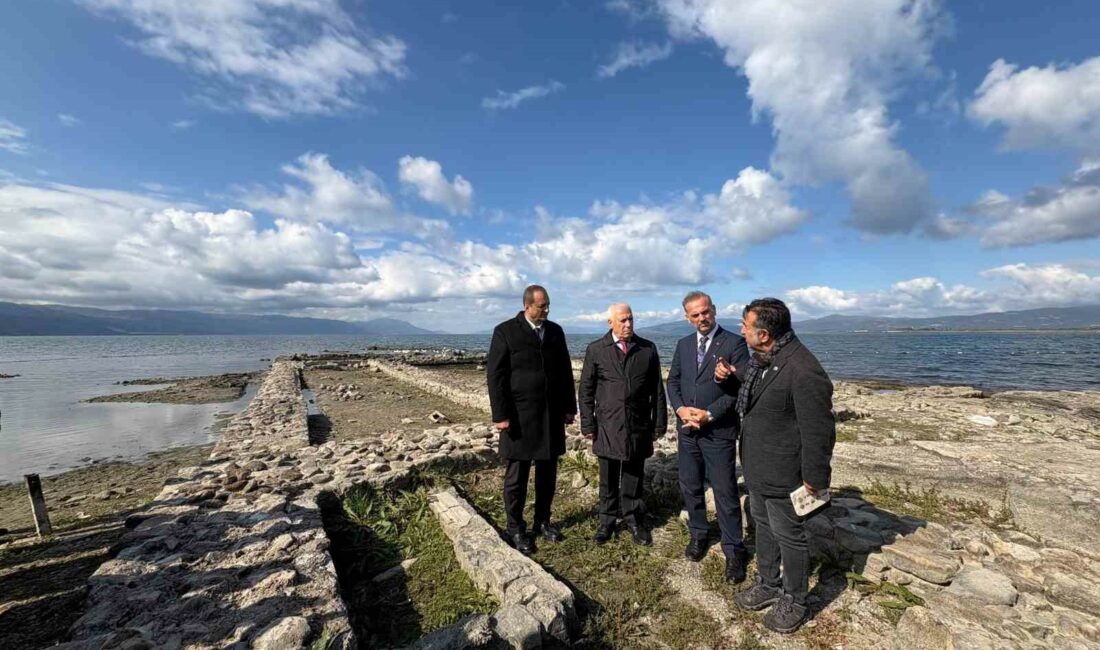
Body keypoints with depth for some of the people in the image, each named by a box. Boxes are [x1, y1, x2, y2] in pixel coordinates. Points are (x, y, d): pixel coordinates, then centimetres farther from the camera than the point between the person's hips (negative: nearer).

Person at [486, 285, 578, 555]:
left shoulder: (556, 331, 8)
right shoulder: (505, 331, -7)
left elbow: (565, 371, 11)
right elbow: (495, 375, -9)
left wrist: (569, 407, 9)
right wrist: (500, 415, -13)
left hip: (551, 414, 5)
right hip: (519, 416, -4)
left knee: (547, 473, 14)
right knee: (516, 475, 7)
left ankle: (543, 520, 33)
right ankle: (516, 528, 25)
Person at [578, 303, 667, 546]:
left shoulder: (648, 349, 2)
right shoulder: (595, 350, -2)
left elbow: (657, 389, 4)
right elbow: (586, 390, 0)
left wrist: (659, 424, 4)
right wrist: (588, 425, -2)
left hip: (638, 426, 1)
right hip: (607, 426, 0)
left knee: (634, 477, 13)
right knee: (608, 478, 13)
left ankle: (633, 520, 32)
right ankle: (607, 520, 31)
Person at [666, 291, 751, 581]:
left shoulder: (734, 343, -8)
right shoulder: (683, 345, 8)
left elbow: (742, 388, -12)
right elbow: (673, 381, 10)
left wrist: (709, 414, -17)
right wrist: (681, 408, -8)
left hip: (719, 431, -5)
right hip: (687, 429, 5)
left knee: (725, 492, 4)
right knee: (690, 486, 16)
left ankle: (733, 550, 22)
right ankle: (698, 534, 37)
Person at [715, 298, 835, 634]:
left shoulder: (803, 370, -29)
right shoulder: (758, 358, 0)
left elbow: (818, 431, -23)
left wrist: (814, 480, -14)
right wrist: (725, 376, -2)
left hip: (782, 475, -9)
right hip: (756, 467, 9)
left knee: (789, 538, 13)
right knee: (764, 527, 25)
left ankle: (795, 602, 36)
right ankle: (768, 584, 46)